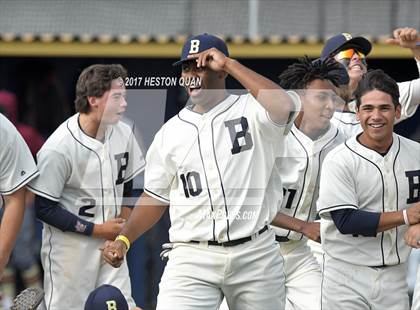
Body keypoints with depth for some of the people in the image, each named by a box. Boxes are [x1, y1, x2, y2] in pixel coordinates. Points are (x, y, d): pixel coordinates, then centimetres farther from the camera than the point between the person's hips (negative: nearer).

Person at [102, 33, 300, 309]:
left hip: (255, 255, -1)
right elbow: (156, 198, 17)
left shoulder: (252, 110, 0)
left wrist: (230, 64, -16)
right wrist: (124, 239, 1)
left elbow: (284, 106, -24)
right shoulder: (170, 132, 11)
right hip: (192, 256, 2)